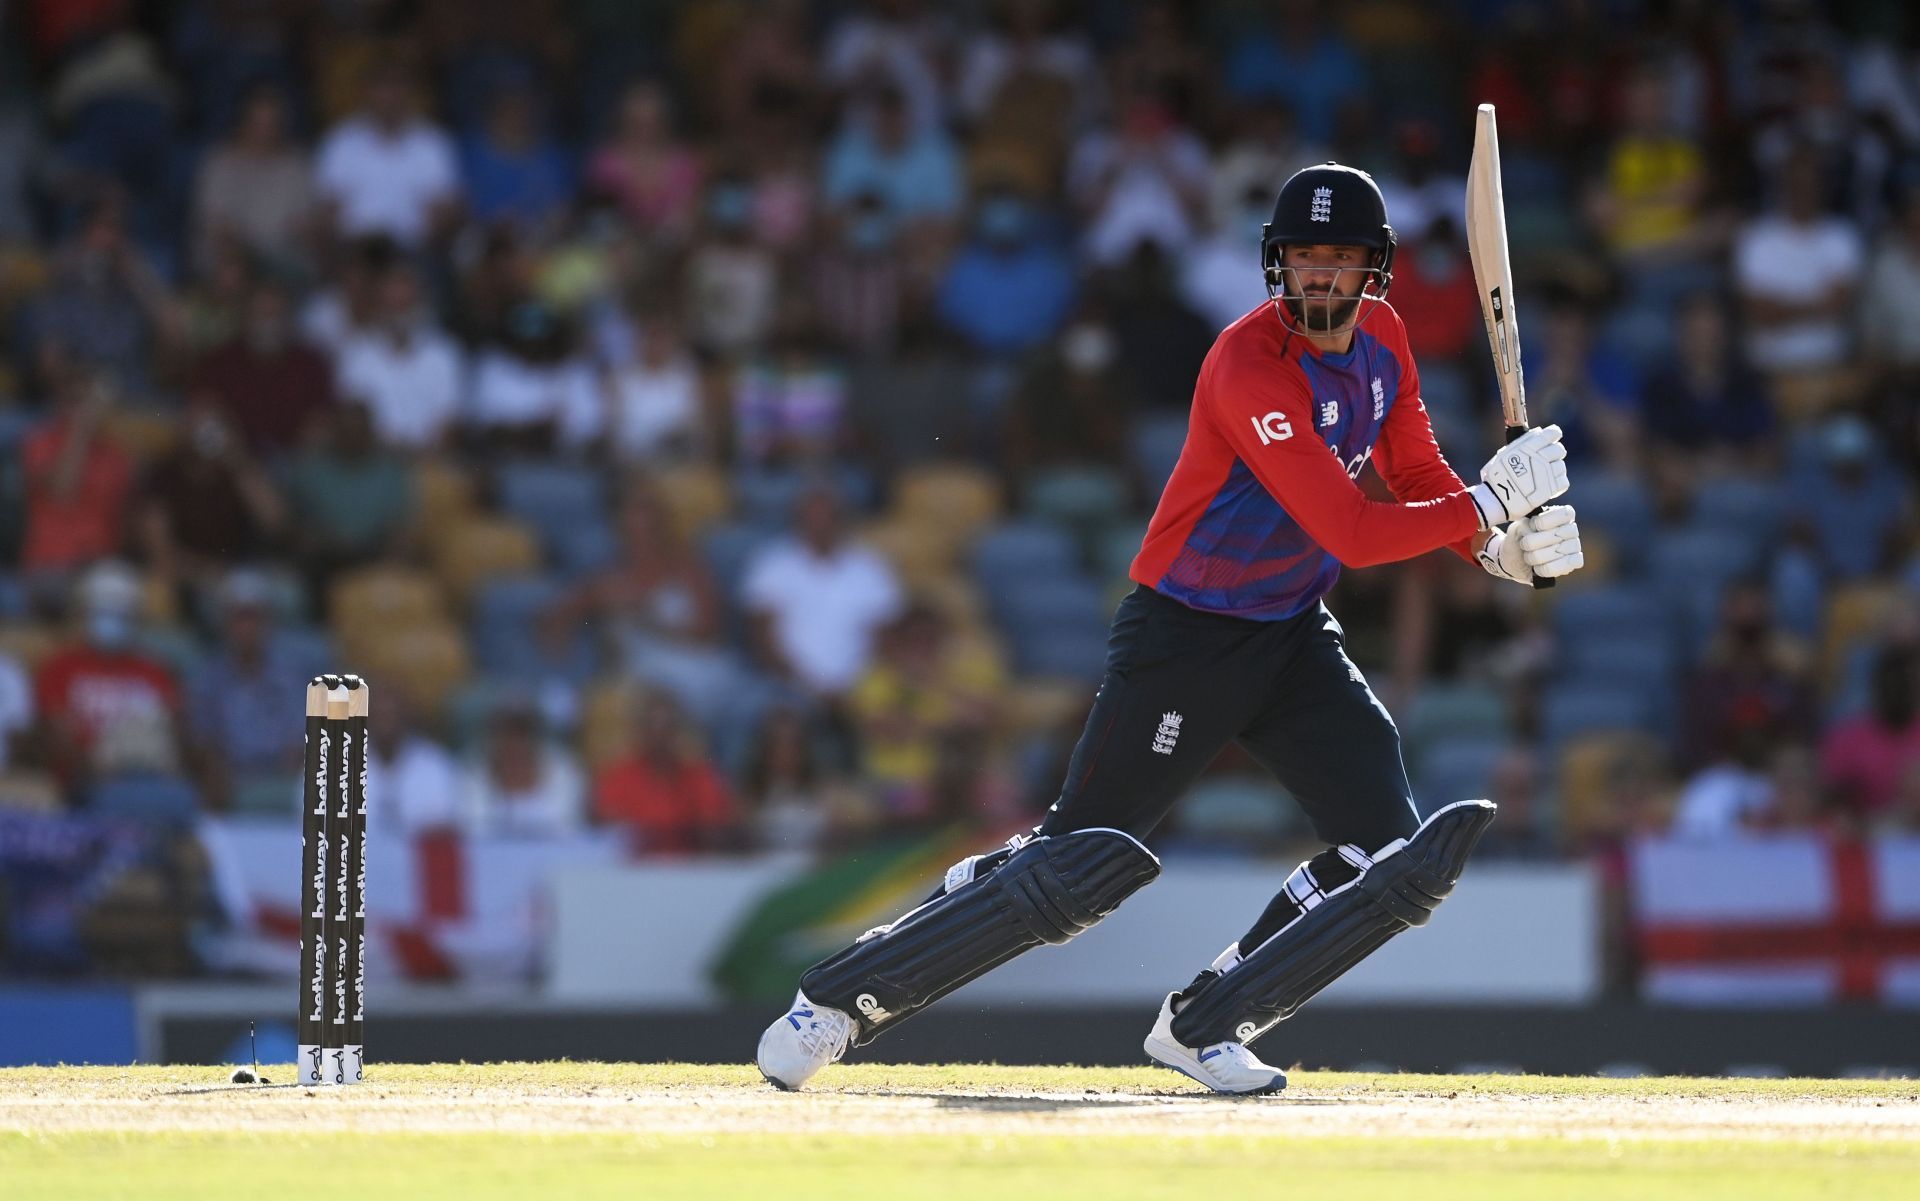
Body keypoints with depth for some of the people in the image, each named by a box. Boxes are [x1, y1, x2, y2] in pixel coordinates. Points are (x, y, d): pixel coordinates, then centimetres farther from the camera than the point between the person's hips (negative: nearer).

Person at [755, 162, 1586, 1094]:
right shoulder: (1248, 368, -26)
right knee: (1081, 865, -10)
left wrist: (1501, 544, -9)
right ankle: (840, 999, 3)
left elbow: (1418, 480, 9)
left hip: (1294, 635, 7)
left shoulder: (1381, 336, 1)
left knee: (1394, 857, -7)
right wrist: (1492, 502, -25)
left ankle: (1204, 1025, 5)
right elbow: (1353, 534, -30)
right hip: (1184, 635, -7)